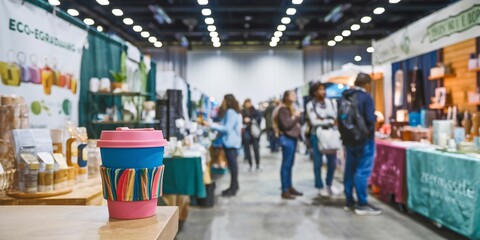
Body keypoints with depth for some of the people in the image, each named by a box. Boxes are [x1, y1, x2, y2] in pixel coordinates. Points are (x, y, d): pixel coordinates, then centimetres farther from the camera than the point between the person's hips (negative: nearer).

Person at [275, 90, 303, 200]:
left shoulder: (291, 108, 17)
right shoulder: (283, 109, -11)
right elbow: (286, 125, -18)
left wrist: (298, 117, 4)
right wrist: (295, 117, -10)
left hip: (293, 138, 9)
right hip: (287, 139, -9)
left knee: (290, 164, 13)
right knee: (286, 164, -6)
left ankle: (289, 187, 21)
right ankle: (285, 191, -2)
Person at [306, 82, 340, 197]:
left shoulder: (331, 102, 4)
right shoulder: (310, 105, -6)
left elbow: (335, 117, -1)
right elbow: (313, 122, -14)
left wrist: (321, 120, -12)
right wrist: (328, 121, -9)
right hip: (317, 136, -3)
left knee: (332, 162, 8)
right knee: (318, 163, 4)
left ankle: (329, 184, 29)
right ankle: (320, 186, 19)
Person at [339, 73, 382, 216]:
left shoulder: (344, 97, 9)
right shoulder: (366, 97, -13)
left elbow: (340, 118, 14)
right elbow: (370, 119, -21)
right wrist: (376, 117, 0)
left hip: (349, 139, 8)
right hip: (364, 139, -7)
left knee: (350, 170, 11)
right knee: (362, 171, -4)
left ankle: (349, 202, 18)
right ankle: (362, 205, 1)